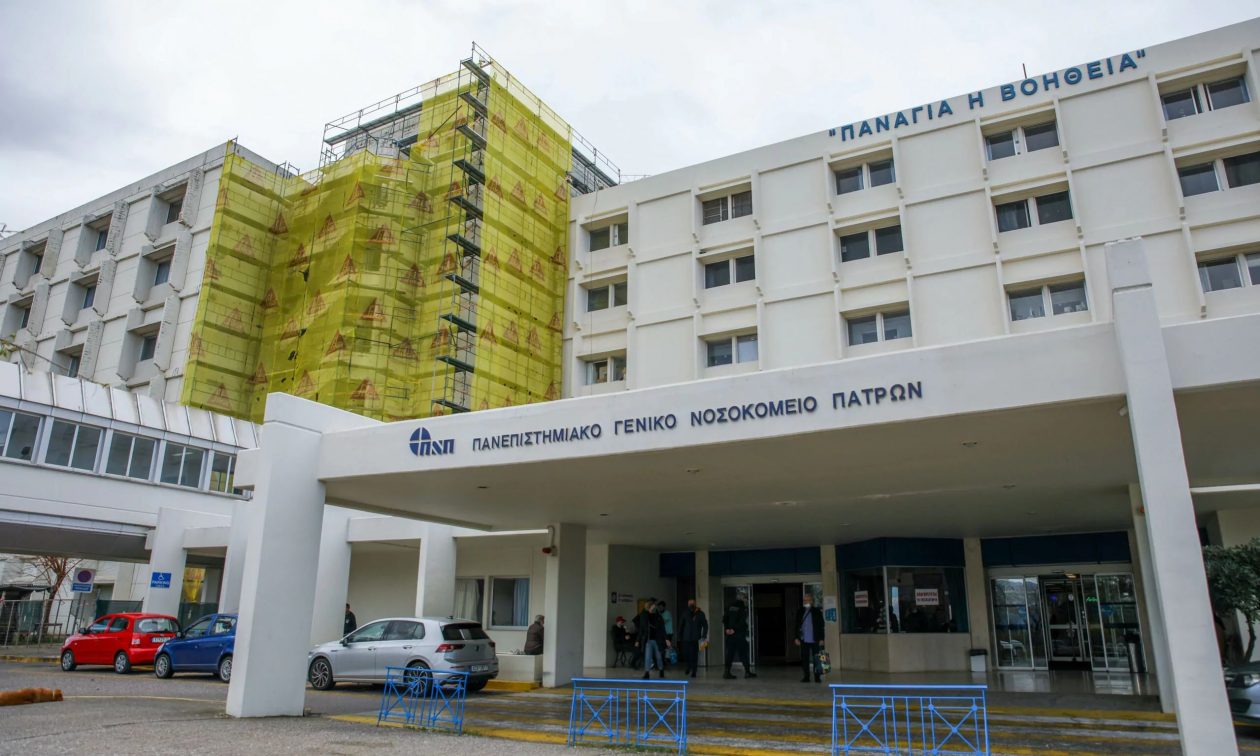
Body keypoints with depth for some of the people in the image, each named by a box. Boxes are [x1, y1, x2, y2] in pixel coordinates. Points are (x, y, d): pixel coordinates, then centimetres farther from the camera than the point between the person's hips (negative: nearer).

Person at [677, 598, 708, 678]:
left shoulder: (700, 614, 2)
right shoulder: (685, 614, 6)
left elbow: (705, 625, 4)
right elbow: (680, 625, 8)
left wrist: (704, 636, -6)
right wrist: (679, 637, 4)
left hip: (696, 639, -1)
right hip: (686, 638, 1)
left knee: (694, 655, -3)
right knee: (686, 654, 1)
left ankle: (693, 671, 7)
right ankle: (688, 667, 26)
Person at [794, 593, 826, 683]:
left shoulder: (817, 611, 1)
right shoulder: (800, 612, 9)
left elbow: (821, 626, 0)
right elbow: (797, 626, 11)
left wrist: (821, 639, -5)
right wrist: (797, 638, 4)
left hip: (815, 640, -2)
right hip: (804, 640, 3)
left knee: (816, 659, 2)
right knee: (804, 659, 4)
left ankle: (817, 677, 9)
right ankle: (806, 677, 11)